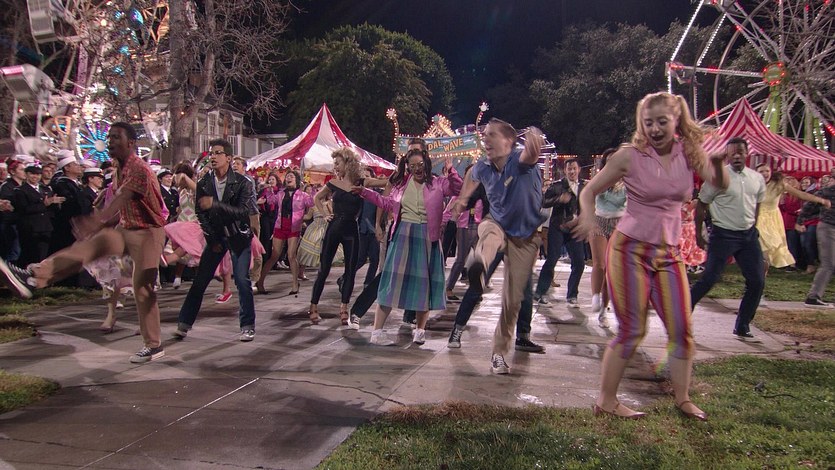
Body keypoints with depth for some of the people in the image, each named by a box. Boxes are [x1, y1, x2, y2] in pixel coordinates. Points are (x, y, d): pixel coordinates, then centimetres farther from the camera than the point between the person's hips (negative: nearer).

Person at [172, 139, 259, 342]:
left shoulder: (242, 183, -12)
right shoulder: (203, 184, -1)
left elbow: (244, 211, -21)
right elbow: (201, 215, 3)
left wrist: (215, 204, -30)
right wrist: (212, 240, -2)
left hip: (238, 236, -3)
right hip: (215, 237, 3)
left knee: (242, 280, -8)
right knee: (200, 280, 2)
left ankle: (247, 326, 4)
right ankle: (184, 323, 12)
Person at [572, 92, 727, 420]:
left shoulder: (689, 152, 1)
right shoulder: (630, 156, -9)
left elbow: (721, 185, -9)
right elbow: (590, 191, -5)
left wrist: (718, 161, -29)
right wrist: (588, 217, -24)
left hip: (668, 253, 5)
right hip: (630, 250, -4)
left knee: (682, 329, 6)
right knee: (632, 331, -2)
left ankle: (682, 399, 23)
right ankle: (606, 400, 11)